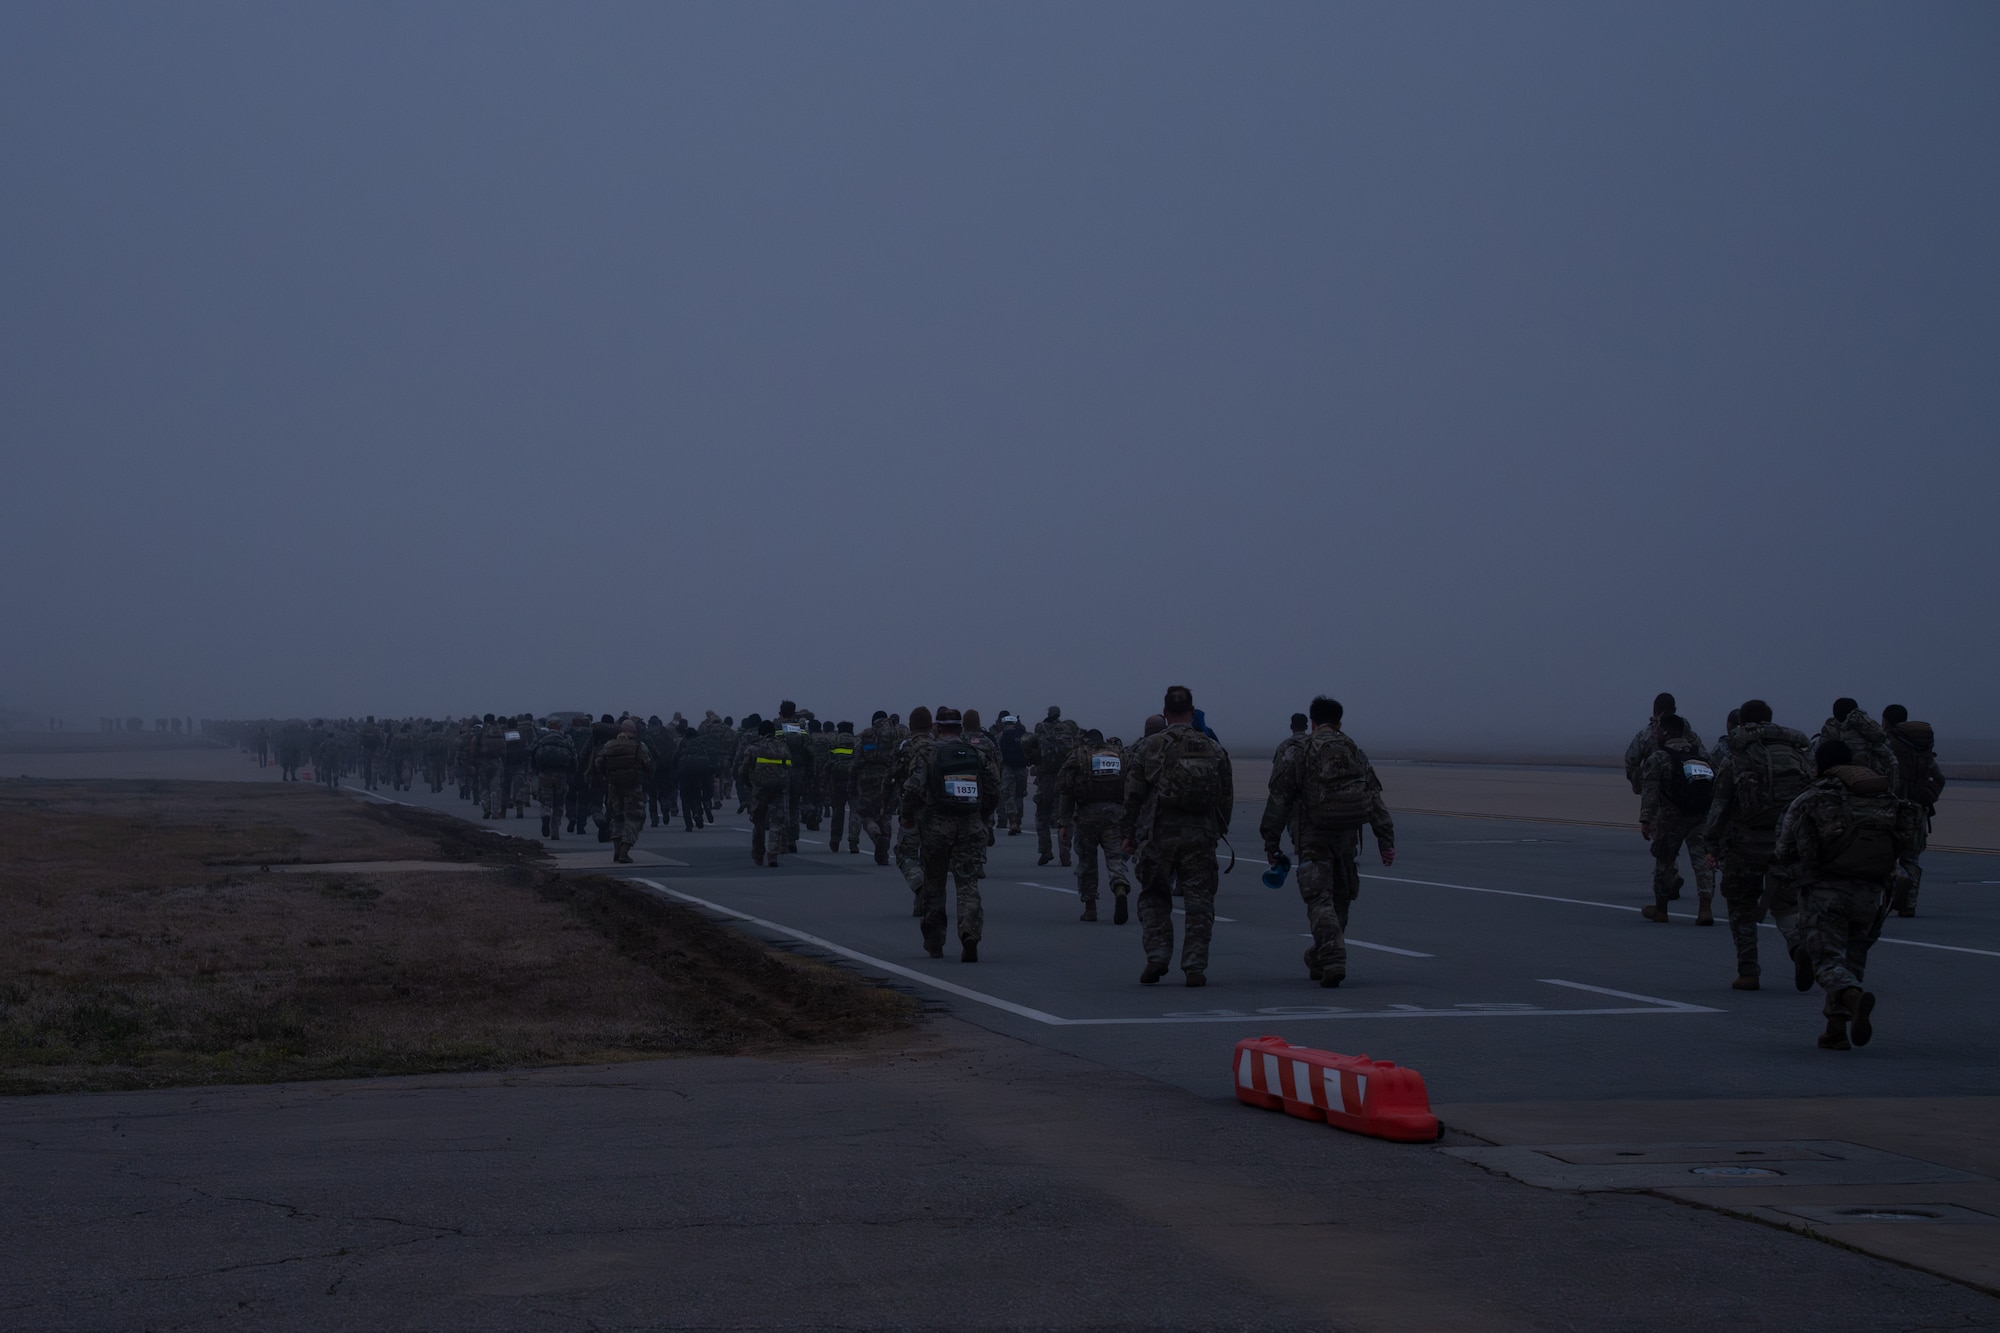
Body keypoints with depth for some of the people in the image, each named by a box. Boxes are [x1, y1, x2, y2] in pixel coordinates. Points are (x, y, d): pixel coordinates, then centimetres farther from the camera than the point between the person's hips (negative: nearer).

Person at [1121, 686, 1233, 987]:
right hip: (1201, 837, 1)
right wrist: (1218, 832, 21)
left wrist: (1127, 833, 4)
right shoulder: (1213, 749, 5)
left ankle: (1157, 957, -1)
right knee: (1199, 901, 6)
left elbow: (1132, 795, -2)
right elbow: (1226, 798, 9)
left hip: (1161, 835, -1)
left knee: (1154, 898, 11)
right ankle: (1195, 967, 3)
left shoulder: (1148, 747, -1)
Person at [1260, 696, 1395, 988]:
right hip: (1347, 836, 4)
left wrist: (1271, 842, -1)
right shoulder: (1354, 751, 11)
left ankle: (1333, 960, -23)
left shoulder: (1297, 751, -1)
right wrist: (1386, 840, 8)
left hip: (1312, 837, -4)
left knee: (1320, 899, -6)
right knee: (1340, 898, 16)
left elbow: (1279, 799, -5)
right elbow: (1375, 798, 8)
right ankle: (1320, 961, 26)